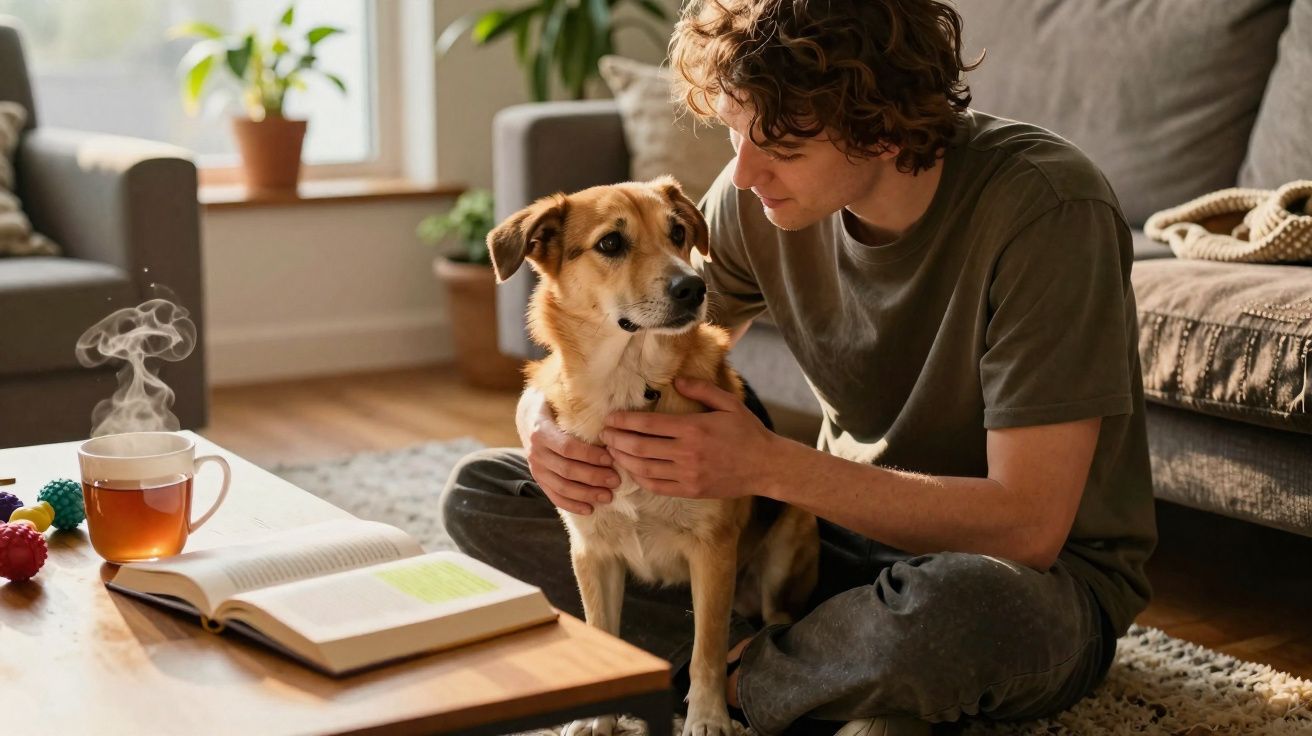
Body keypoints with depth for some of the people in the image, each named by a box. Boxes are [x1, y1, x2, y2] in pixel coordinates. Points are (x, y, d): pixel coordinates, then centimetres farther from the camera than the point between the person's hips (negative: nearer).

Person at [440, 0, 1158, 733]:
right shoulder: (757, 198, -9)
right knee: (482, 493, -3)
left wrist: (770, 465, -30)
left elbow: (1027, 525, -27)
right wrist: (544, 416, -20)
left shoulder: (1045, 206, -26)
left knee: (957, 605, -45)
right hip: (852, 528, 6)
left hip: (1045, 573, -5)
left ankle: (738, 674, -10)